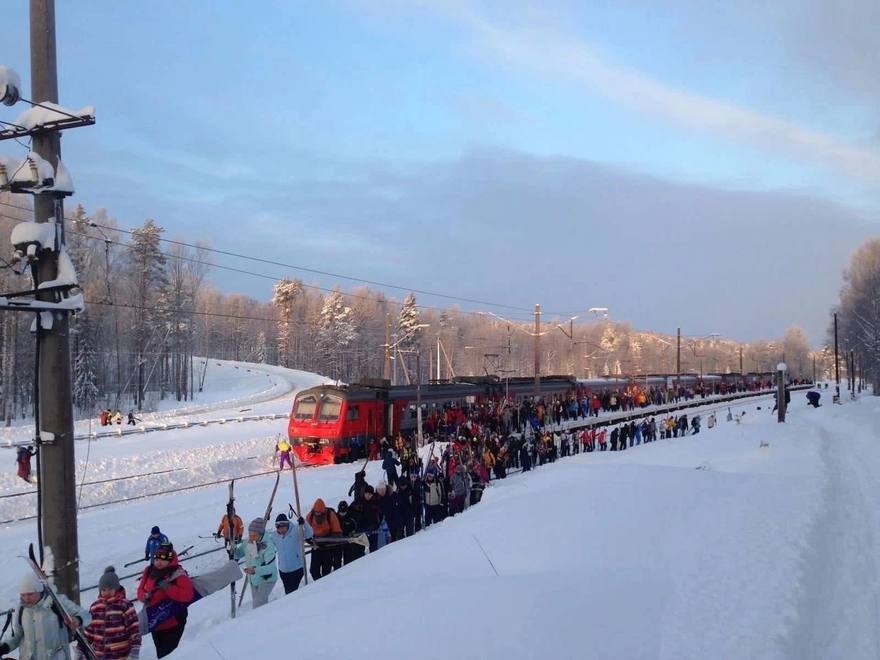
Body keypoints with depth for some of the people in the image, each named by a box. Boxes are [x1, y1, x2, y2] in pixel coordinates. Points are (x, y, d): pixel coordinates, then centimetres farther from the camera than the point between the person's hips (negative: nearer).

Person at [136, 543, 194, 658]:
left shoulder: (178, 575, -15)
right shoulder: (149, 572, 3)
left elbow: (187, 595, -26)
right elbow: (140, 590, 14)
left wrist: (167, 587, -30)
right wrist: (144, 596, -10)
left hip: (172, 624, -7)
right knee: (160, 653, 21)